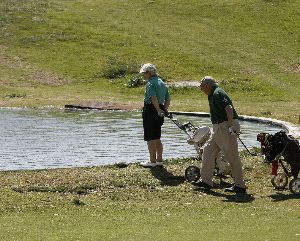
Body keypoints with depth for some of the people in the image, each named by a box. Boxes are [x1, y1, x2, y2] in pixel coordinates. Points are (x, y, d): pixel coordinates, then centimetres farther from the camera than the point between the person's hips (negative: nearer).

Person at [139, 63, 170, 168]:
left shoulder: (150, 83, -14)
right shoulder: (161, 82, 15)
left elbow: (153, 98, -27)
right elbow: (168, 98, 16)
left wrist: (158, 110, -21)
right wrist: (165, 109, 9)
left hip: (150, 111, -9)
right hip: (159, 111, 9)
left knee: (150, 138, -2)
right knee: (157, 138, 17)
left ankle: (152, 161, 1)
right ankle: (159, 160, 21)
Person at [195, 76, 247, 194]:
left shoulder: (217, 94, -15)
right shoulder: (213, 95, 18)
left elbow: (229, 109, -26)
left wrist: (230, 126, -24)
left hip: (226, 128, -11)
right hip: (218, 129, 11)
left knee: (232, 157, -5)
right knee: (208, 150, 13)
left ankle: (240, 186, 0)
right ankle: (206, 181, 17)